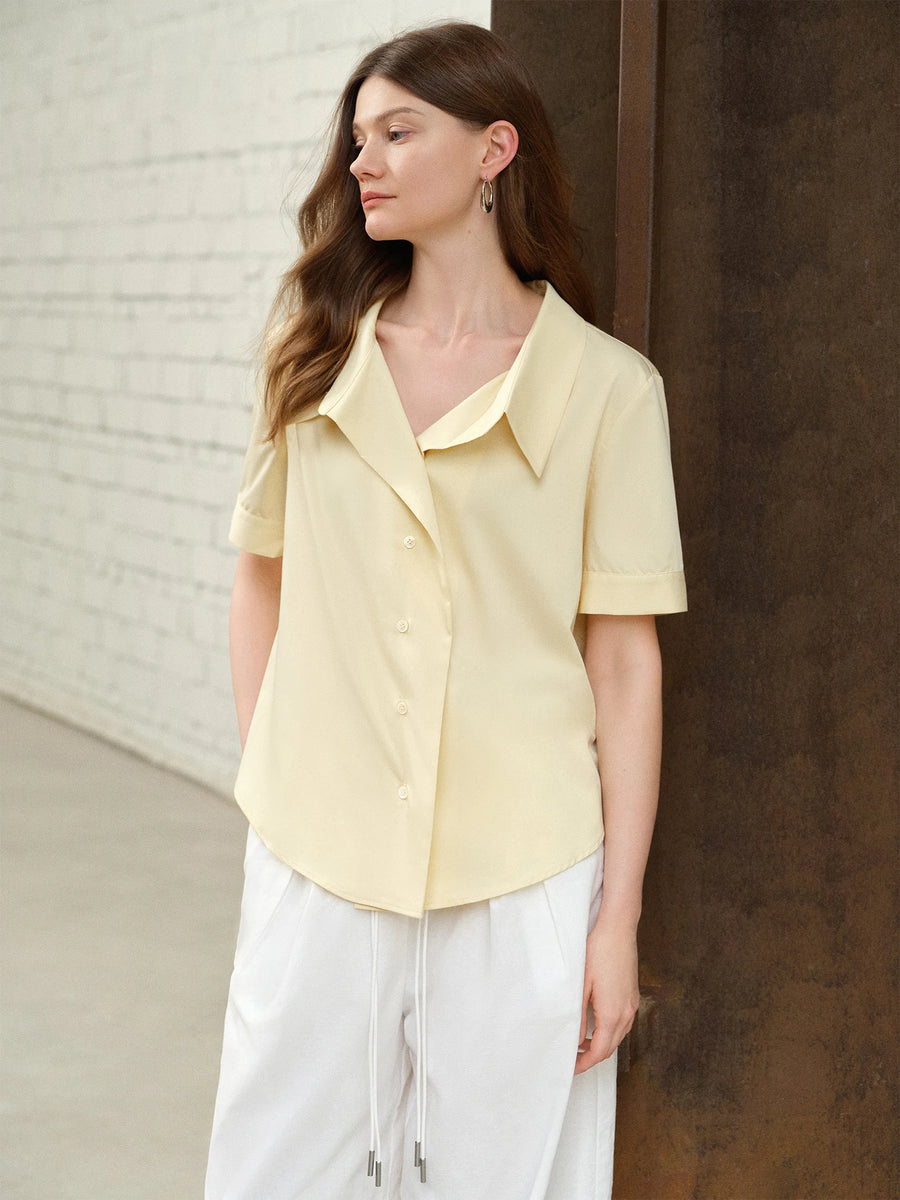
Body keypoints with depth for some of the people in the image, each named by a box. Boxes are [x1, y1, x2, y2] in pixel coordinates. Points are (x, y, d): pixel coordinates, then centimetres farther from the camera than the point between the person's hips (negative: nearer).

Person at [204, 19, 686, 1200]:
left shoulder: (605, 385, -4)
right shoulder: (314, 347, 6)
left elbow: (625, 662, -4)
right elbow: (262, 579, 12)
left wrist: (620, 916, -5)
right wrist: (268, 779, 6)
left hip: (522, 877, -2)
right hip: (318, 858, 3)